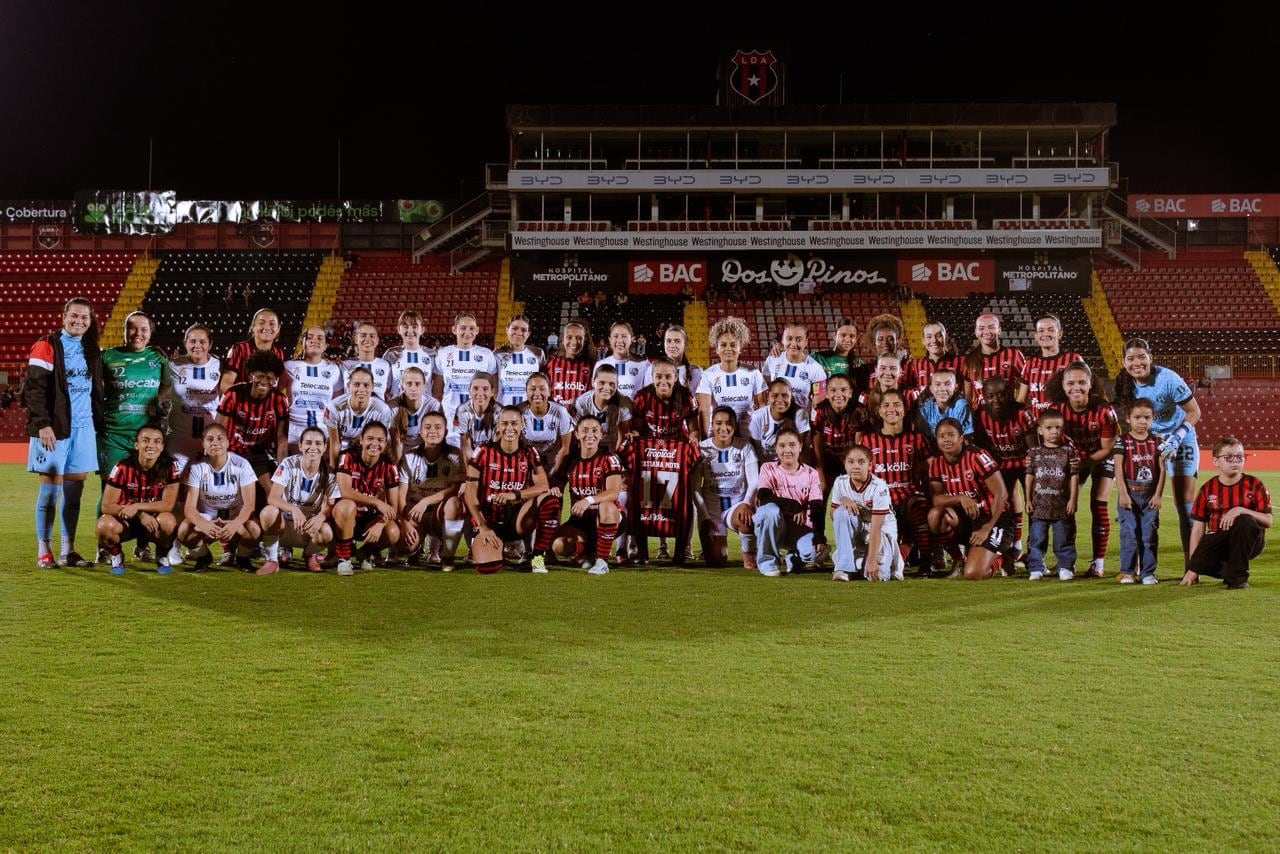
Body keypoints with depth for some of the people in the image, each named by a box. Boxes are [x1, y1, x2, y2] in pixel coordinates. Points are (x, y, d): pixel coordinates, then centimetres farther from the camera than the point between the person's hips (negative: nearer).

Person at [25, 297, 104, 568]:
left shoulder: (91, 350, 14)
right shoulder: (47, 347, -4)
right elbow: (34, 388, -10)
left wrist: (98, 422, 14)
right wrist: (43, 424, -17)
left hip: (83, 427, 6)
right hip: (54, 427, -5)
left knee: (74, 489, 6)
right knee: (51, 487, -2)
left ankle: (67, 550, 13)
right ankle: (44, 550, 6)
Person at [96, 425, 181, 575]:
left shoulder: (170, 467, -14)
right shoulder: (122, 468, -15)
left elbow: (168, 504, -17)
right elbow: (107, 506, -17)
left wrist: (137, 507, -29)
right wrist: (140, 515, -28)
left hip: (155, 520, 0)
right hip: (125, 521, 0)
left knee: (168, 521, -34)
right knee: (105, 525, -33)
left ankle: (163, 558, -2)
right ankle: (116, 557, 1)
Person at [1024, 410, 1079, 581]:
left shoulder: (1068, 451, 1)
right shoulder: (1034, 453, 4)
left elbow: (1074, 477, 0)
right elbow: (1029, 476, 6)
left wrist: (1073, 499, -4)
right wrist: (1028, 499, 3)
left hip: (1062, 506, -1)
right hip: (1040, 505, 1)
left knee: (1064, 540, 7)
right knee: (1036, 539, 3)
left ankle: (1066, 567, 17)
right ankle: (1035, 569, 9)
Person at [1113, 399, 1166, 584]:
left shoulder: (1157, 441, 6)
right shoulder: (1122, 441, -1)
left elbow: (1162, 469, 4)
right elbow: (1118, 469, -5)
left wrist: (1158, 495, -3)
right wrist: (1122, 494, -12)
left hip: (1150, 495, 2)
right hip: (1129, 494, -2)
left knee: (1150, 534, 3)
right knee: (1129, 533, -2)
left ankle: (1147, 572, 9)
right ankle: (1127, 571, 5)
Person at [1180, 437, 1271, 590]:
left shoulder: (1254, 485, -4)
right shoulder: (1208, 489, 0)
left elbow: (1268, 521, -9)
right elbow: (1198, 528, -2)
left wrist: (1240, 510, -28)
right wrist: (1192, 567, -8)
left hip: (1250, 542, -1)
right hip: (1218, 541, 1)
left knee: (1245, 521, -34)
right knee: (1198, 562, -30)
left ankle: (1238, 576, -18)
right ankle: (1225, 569, 8)